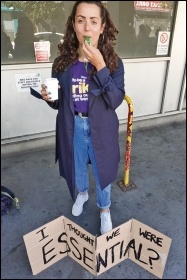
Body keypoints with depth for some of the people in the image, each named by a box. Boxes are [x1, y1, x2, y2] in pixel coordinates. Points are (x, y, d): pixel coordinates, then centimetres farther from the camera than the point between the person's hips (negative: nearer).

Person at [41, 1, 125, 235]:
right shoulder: (63, 62, -6)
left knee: (102, 172, 16)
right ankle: (82, 193, 56)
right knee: (77, 168, 24)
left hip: (100, 130, -1)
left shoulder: (113, 62, -10)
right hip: (73, 128, 2)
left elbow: (115, 101, -22)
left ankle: (104, 209, 44)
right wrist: (49, 97, -20)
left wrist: (100, 66, -28)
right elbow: (58, 103, 2)